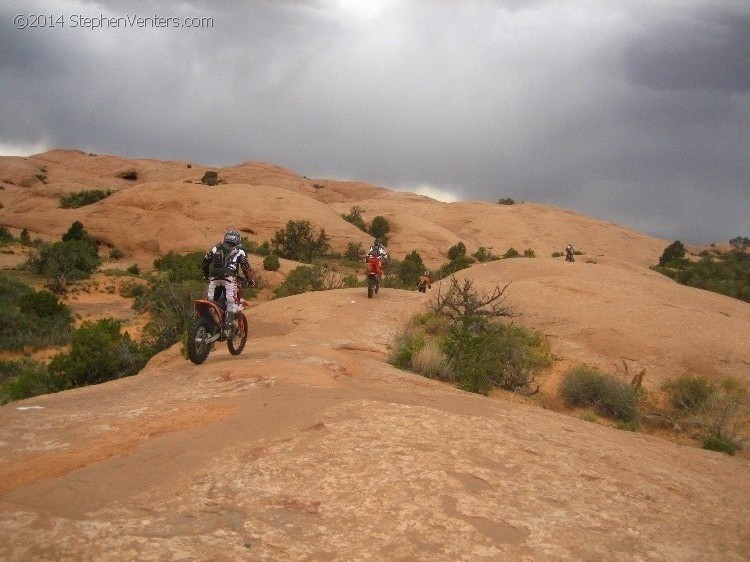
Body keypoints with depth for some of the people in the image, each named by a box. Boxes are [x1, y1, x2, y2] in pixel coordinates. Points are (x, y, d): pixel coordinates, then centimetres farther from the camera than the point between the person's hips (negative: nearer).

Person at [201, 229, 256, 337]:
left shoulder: (216, 248, 25)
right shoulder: (239, 251, 17)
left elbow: (204, 262, 25)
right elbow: (246, 266, 7)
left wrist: (206, 275, 39)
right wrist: (251, 280, 14)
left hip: (214, 277, 3)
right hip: (229, 277, -3)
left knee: (210, 300, 12)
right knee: (231, 302, -1)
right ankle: (228, 327, -8)